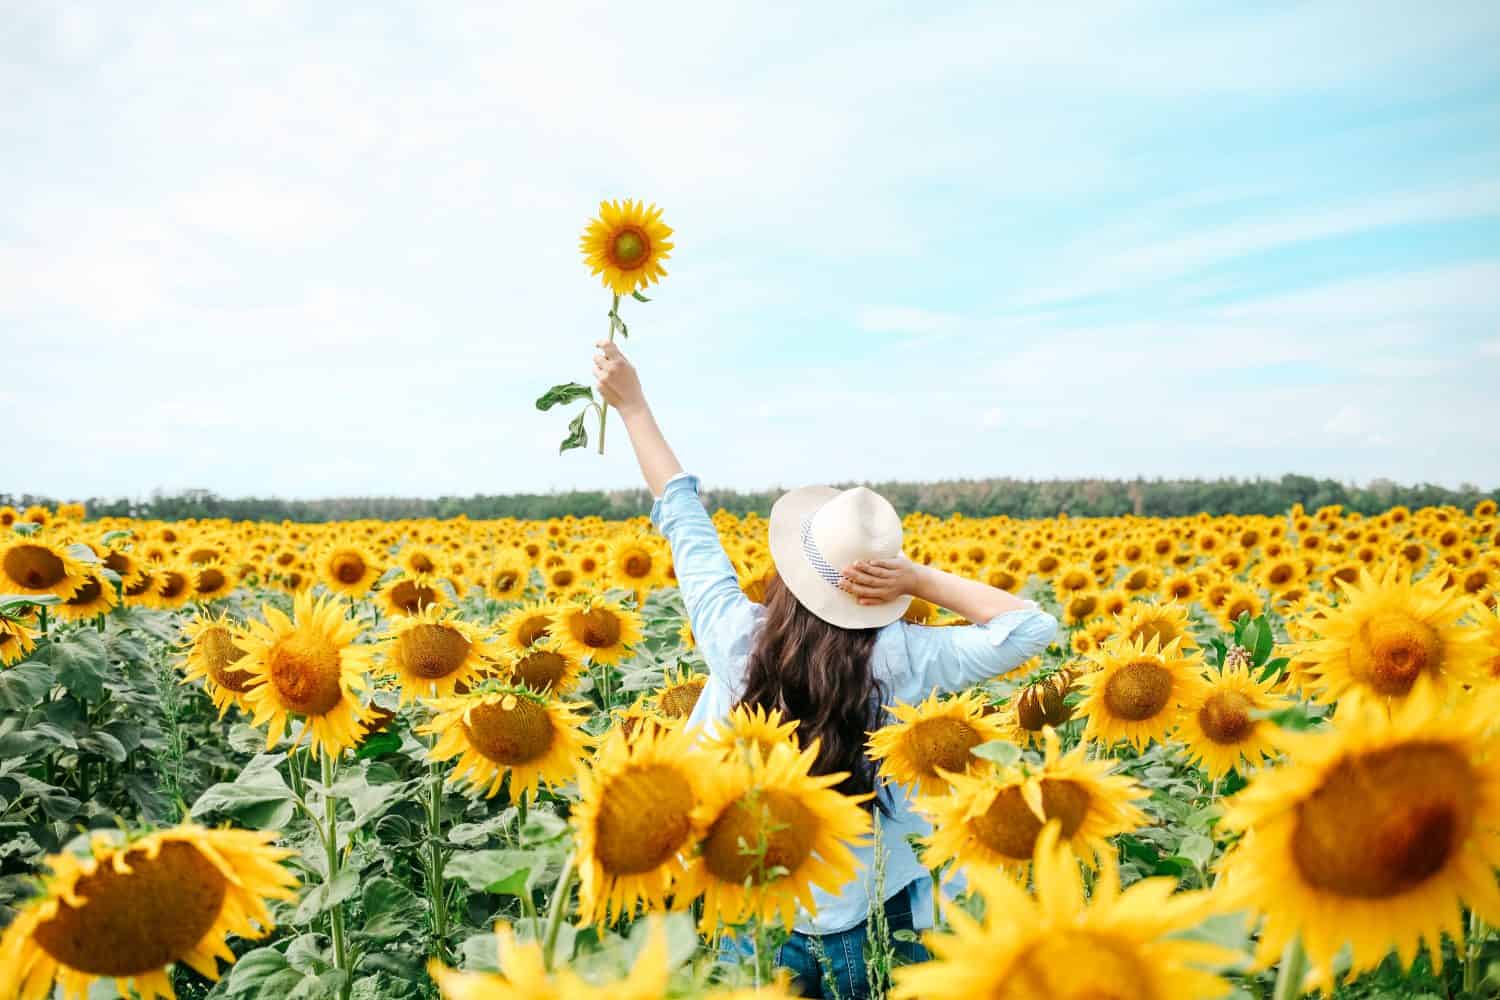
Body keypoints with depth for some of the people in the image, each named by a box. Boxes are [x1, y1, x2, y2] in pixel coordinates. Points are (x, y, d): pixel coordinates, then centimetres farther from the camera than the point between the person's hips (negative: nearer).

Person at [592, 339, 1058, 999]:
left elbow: (683, 514, -1)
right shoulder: (898, 658, -19)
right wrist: (921, 580, -16)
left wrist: (632, 403, 11)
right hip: (872, 919, -1)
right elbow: (1033, 628, -8)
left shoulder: (735, 635, -15)